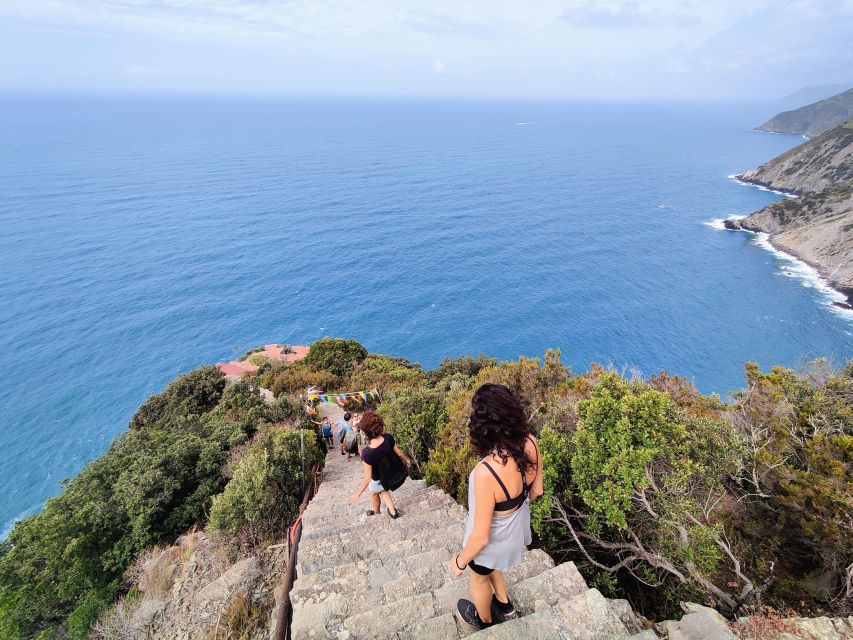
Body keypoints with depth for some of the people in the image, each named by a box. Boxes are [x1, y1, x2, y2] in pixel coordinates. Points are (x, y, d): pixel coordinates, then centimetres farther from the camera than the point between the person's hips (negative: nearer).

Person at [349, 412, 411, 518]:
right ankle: (392, 511, 39)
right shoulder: (388, 438, -29)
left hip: (382, 479, -3)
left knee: (374, 493, 32)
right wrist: (406, 460, 10)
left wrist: (357, 493, -14)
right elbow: (399, 453, -11)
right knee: (382, 489, 35)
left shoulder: (367, 453, -39)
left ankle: (376, 513, 58)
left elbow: (367, 478, -29)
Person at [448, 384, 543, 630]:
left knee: (479, 578, 31)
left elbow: (481, 536, -29)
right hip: (518, 530, 5)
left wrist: (460, 561, -9)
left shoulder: (486, 472, -44)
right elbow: (536, 490, -4)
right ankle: (505, 607, 62)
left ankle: (484, 620, 61)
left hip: (492, 541, -5)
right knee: (490, 567, 37)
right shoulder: (530, 443, -25)